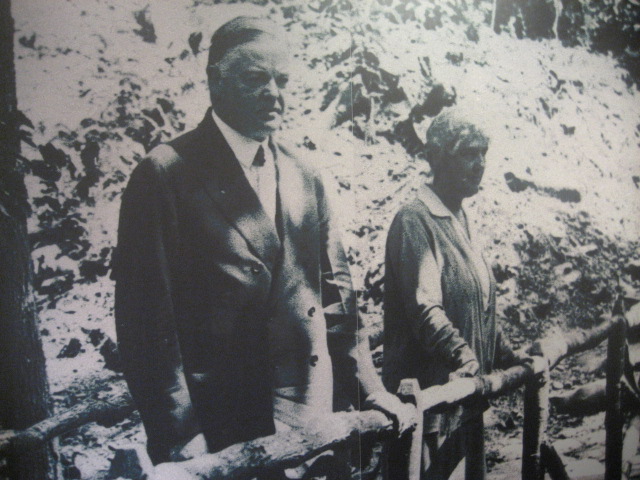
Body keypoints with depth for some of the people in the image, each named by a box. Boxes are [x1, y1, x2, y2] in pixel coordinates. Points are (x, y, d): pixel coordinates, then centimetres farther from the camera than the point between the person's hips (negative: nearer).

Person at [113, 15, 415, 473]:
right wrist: (181, 442, -16)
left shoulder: (307, 181, 8)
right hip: (216, 431, -5)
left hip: (310, 420, 5)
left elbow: (335, 294, 12)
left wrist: (371, 389, 8)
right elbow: (147, 319, -13)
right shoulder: (166, 174, -9)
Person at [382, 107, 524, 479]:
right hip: (428, 392, -9)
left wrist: (507, 357, 16)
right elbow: (425, 310, -24)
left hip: (465, 392, 9)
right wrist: (467, 359, -33)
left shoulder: (461, 219, 15)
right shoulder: (416, 220, -13)